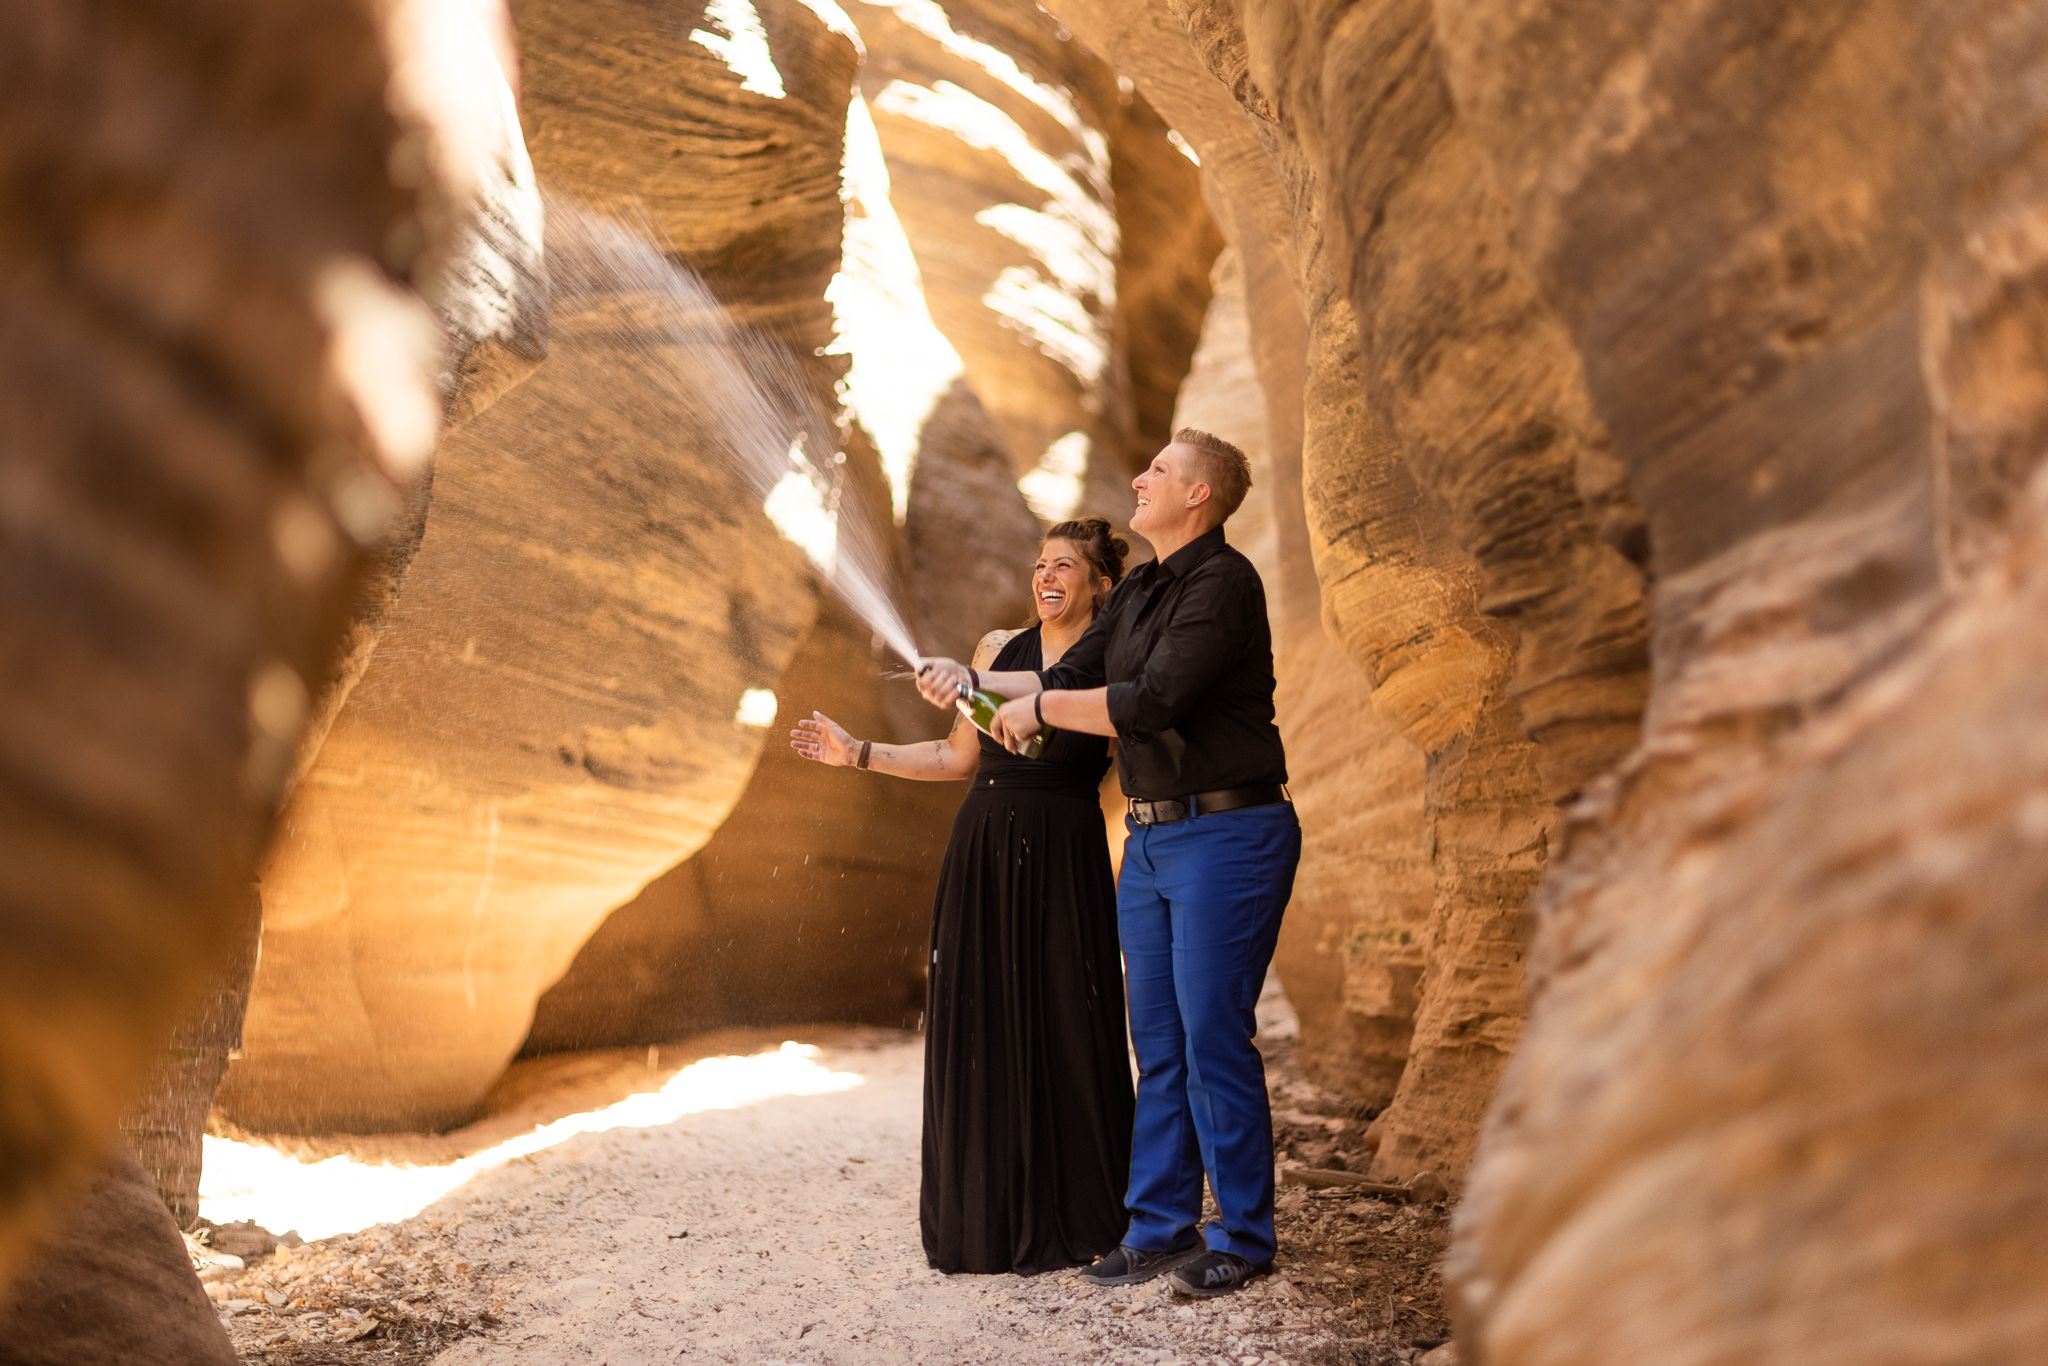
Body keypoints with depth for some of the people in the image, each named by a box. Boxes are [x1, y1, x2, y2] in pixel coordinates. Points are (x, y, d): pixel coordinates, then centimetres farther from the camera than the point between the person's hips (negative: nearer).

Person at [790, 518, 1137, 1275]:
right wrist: (857, 753, 17)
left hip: (1062, 862, -4)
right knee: (976, 1033, 5)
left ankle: (1067, 1221, 13)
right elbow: (959, 756, 17)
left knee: (1061, 1032, -1)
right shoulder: (998, 649, 11)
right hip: (981, 856, 4)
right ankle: (984, 1220, 17)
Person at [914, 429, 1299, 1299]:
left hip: (1227, 835, -8)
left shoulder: (1223, 583, -14)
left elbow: (1152, 701, -22)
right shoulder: (1140, 590, 14)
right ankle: (1160, 1226, 19)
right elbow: (1070, 678, 15)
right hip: (1152, 837, 9)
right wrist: (975, 681, 3)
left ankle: (1243, 1238, 7)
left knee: (1214, 1040, -5)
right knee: (1158, 1044, 11)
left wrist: (1039, 709, -13)